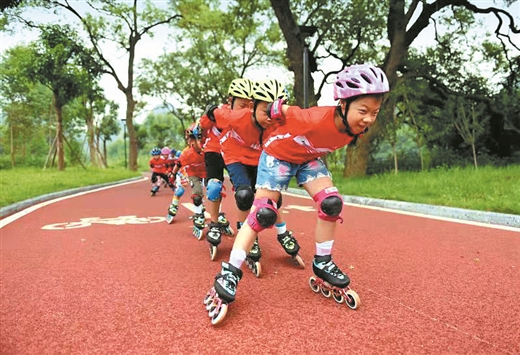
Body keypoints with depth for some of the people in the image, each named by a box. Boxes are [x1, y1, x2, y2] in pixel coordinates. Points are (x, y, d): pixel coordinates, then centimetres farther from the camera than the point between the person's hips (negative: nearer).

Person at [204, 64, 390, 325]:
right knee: (263, 213, -14)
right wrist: (263, 112, -6)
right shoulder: (316, 119, -39)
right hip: (278, 154, -6)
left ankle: (322, 266, 7)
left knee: (332, 204, -11)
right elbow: (278, 109, -23)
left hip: (309, 159, 6)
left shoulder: (357, 128, -18)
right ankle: (229, 274, -7)